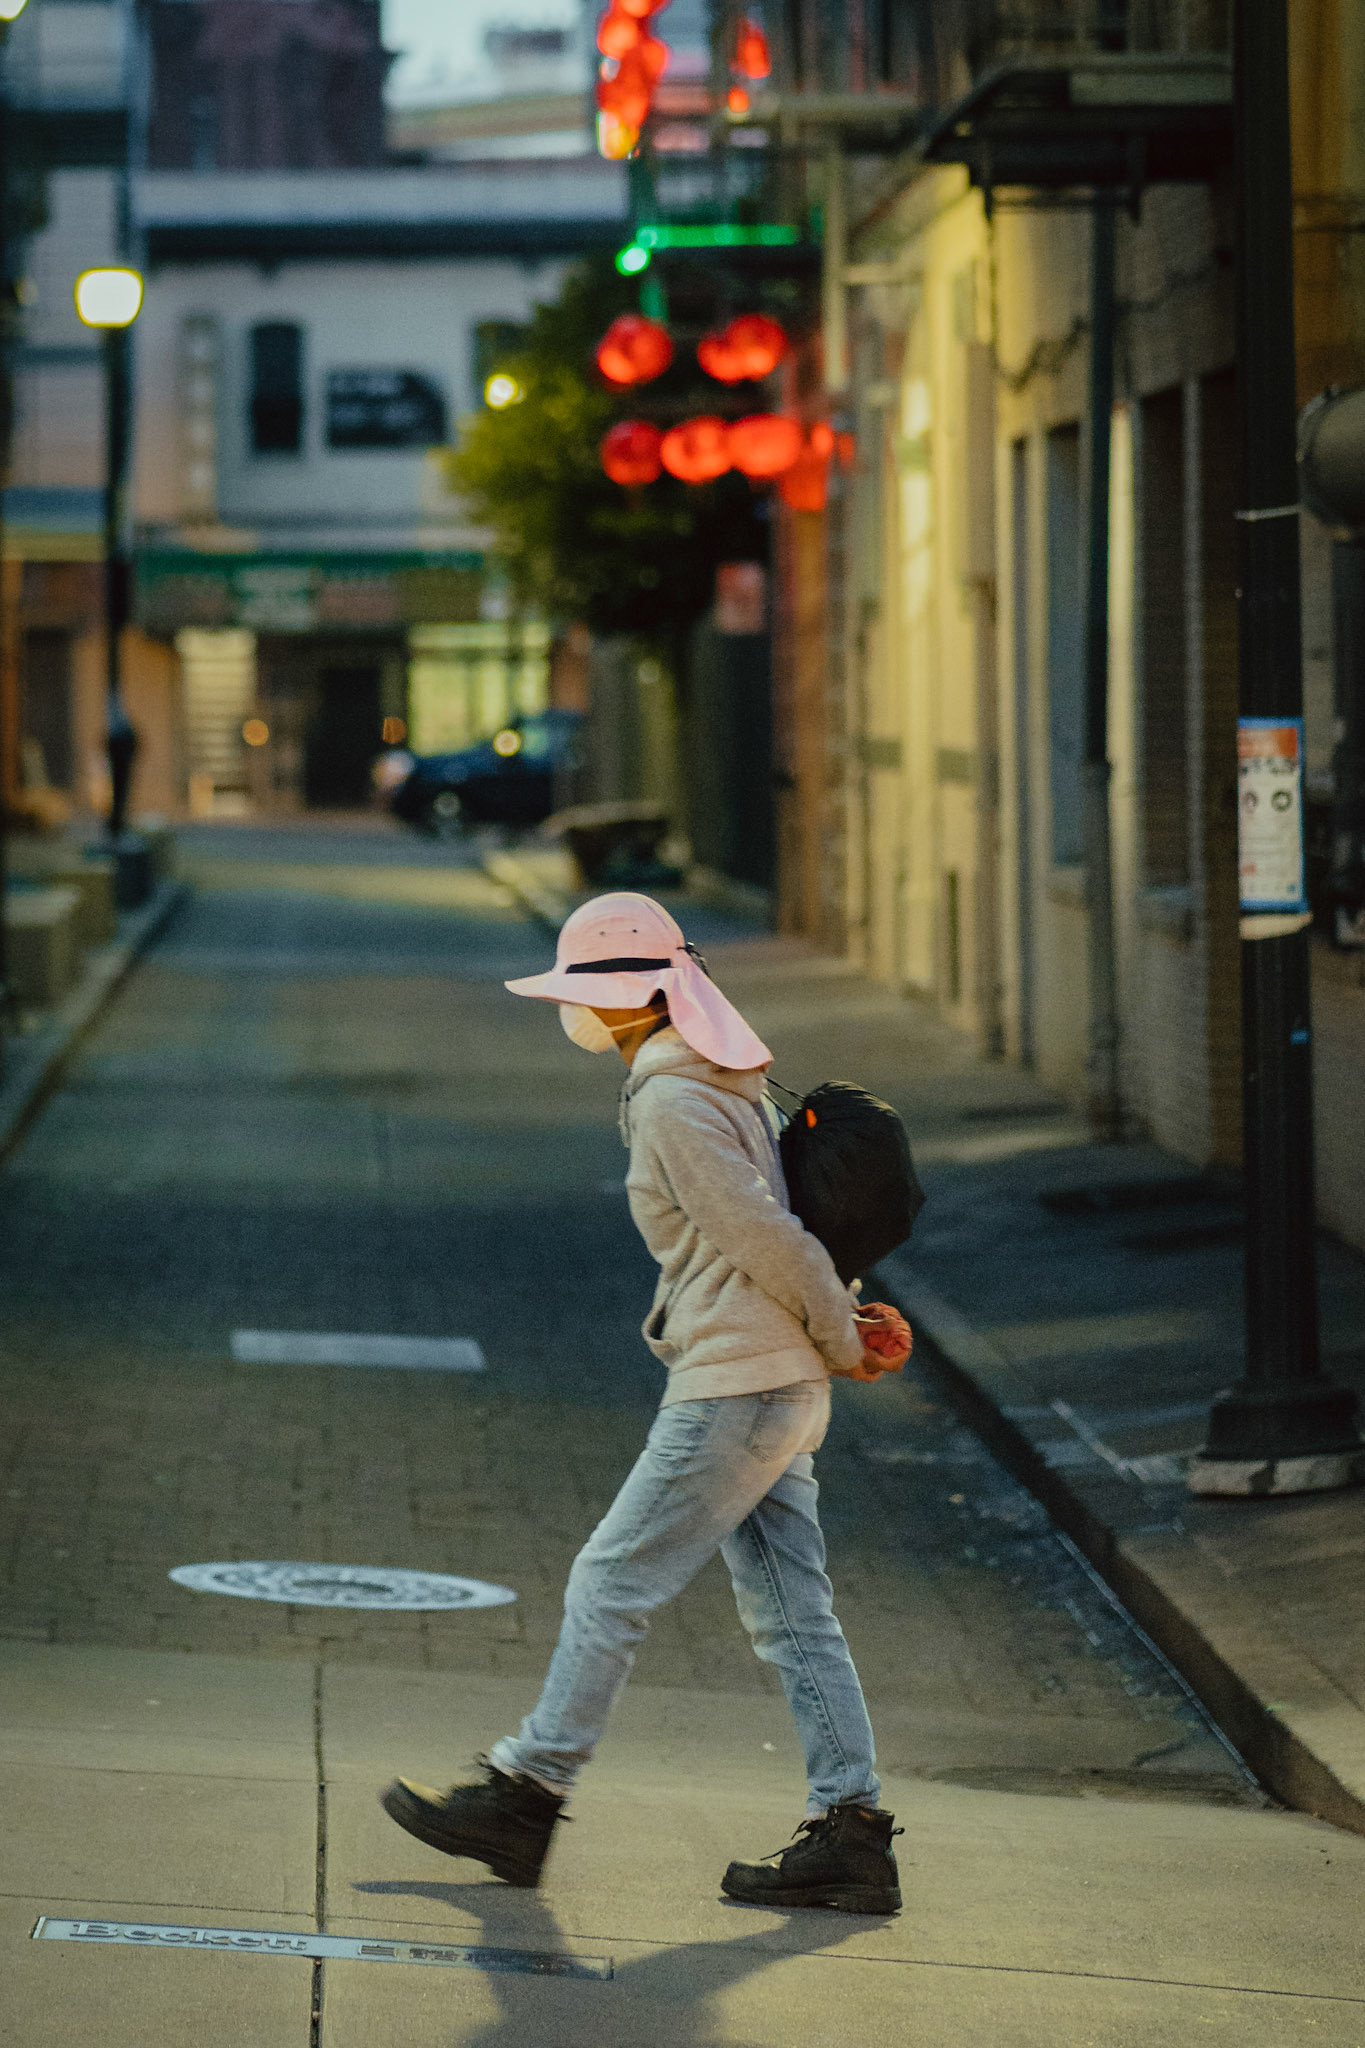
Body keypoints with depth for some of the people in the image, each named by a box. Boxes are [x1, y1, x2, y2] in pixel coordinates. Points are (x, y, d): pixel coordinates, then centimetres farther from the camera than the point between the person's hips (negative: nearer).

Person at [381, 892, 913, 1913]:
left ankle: (526, 1795, 4)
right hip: (783, 1391, 10)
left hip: (736, 1391, -10)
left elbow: (765, 1237, -17)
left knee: (611, 1587, -2)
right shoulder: (728, 1084, 17)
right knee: (792, 1610, 7)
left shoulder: (672, 1103, -14)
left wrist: (843, 1340, -6)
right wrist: (848, 1323, 6)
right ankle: (851, 1834, 5)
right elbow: (774, 1234, 20)